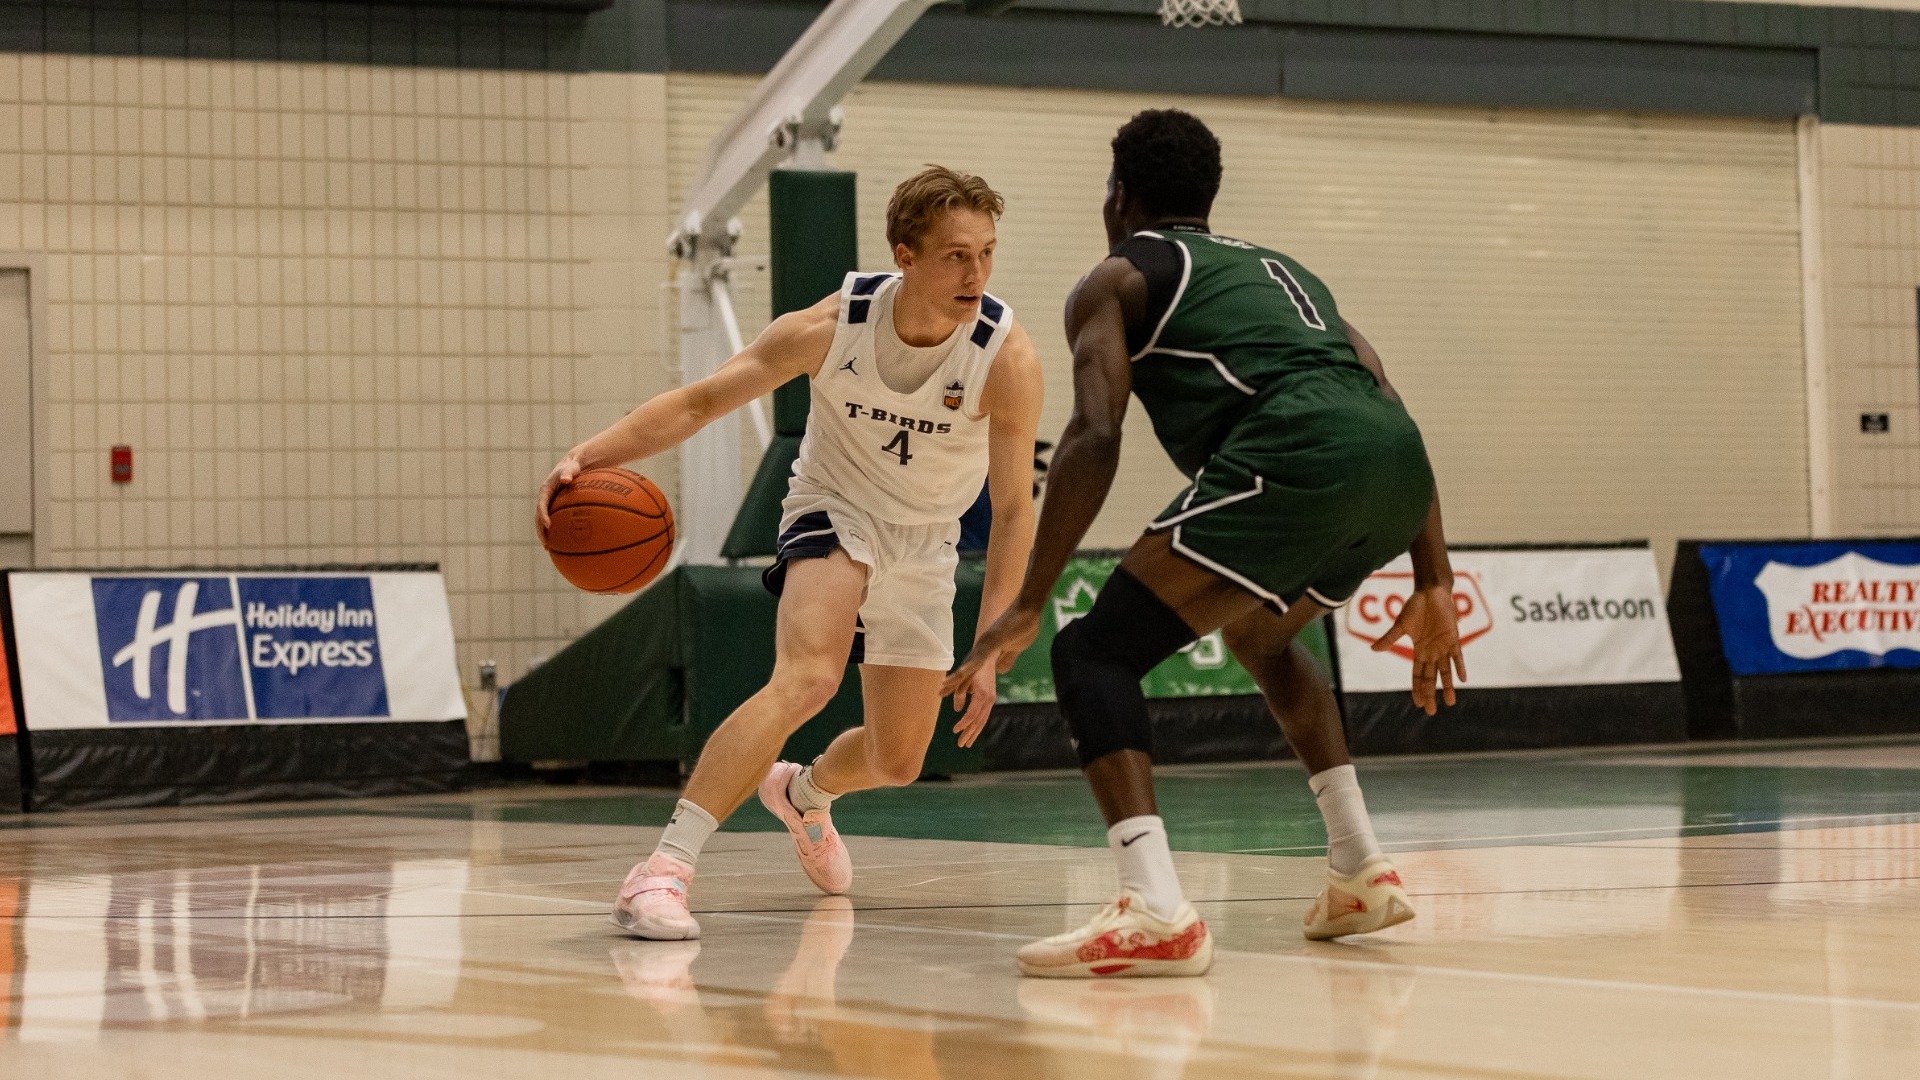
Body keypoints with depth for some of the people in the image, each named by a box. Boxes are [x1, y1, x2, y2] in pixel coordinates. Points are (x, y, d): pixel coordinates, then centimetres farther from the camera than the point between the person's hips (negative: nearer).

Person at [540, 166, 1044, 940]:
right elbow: (698, 402, -19)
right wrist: (588, 456, -35)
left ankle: (801, 793, 49)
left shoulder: (1007, 358, -25)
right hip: (834, 508, -3)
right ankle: (663, 871, -36)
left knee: (898, 761, 12)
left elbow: (1013, 510, -19)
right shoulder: (832, 327, -25)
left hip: (924, 546, 3)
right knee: (807, 678, -32)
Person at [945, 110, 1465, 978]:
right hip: (1396, 473, 7)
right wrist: (1435, 587, 28)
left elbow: (1095, 437, 1)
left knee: (1095, 652, -3)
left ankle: (1155, 913, -22)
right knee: (1260, 635, 35)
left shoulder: (1118, 279, 18)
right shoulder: (1281, 269, 37)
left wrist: (1027, 608, -1)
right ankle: (1362, 874, 31)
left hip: (1294, 461, -7)